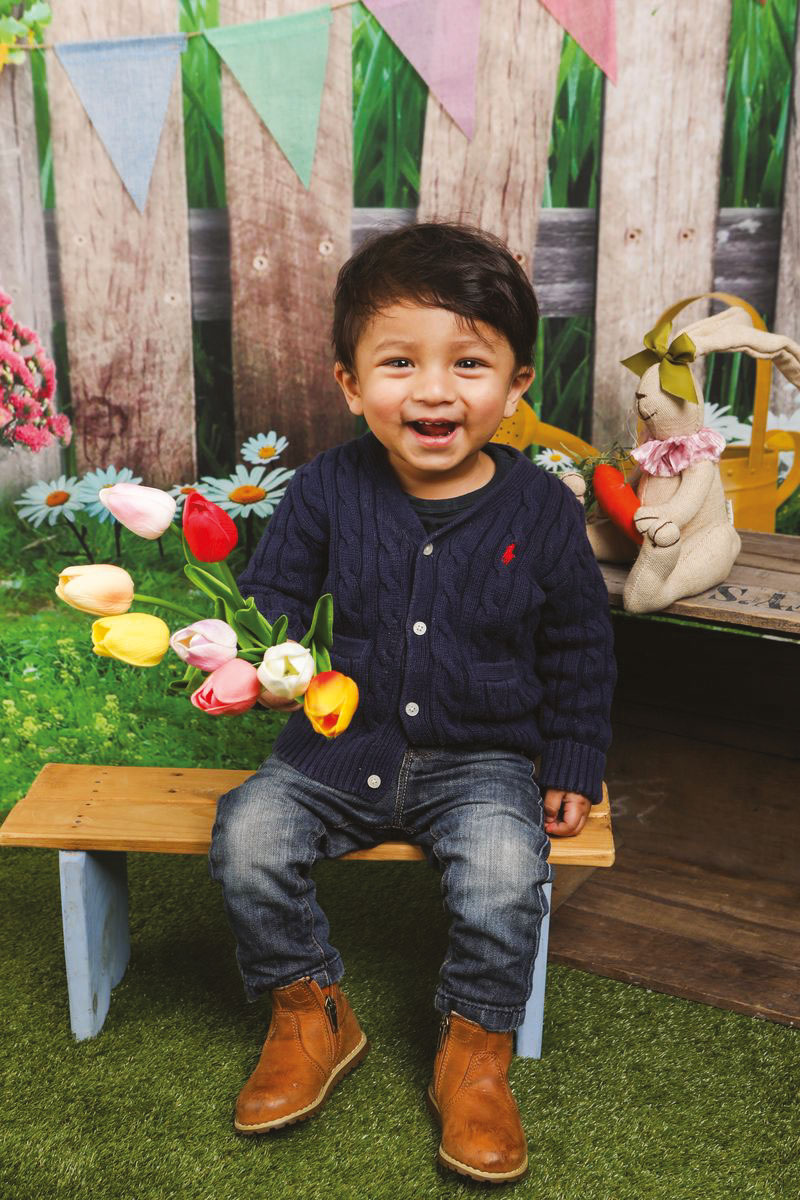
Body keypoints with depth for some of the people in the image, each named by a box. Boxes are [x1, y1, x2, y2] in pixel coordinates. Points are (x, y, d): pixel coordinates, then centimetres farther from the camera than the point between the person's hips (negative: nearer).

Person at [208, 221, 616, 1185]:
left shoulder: (542, 510, -6)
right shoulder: (326, 491, -6)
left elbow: (579, 651, 5)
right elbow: (270, 592, -1)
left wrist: (572, 769, 3)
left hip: (481, 758, -1)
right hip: (339, 746, 2)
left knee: (504, 872, -28)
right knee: (246, 835, -18)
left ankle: (475, 1050, 1)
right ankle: (311, 1012, 8)